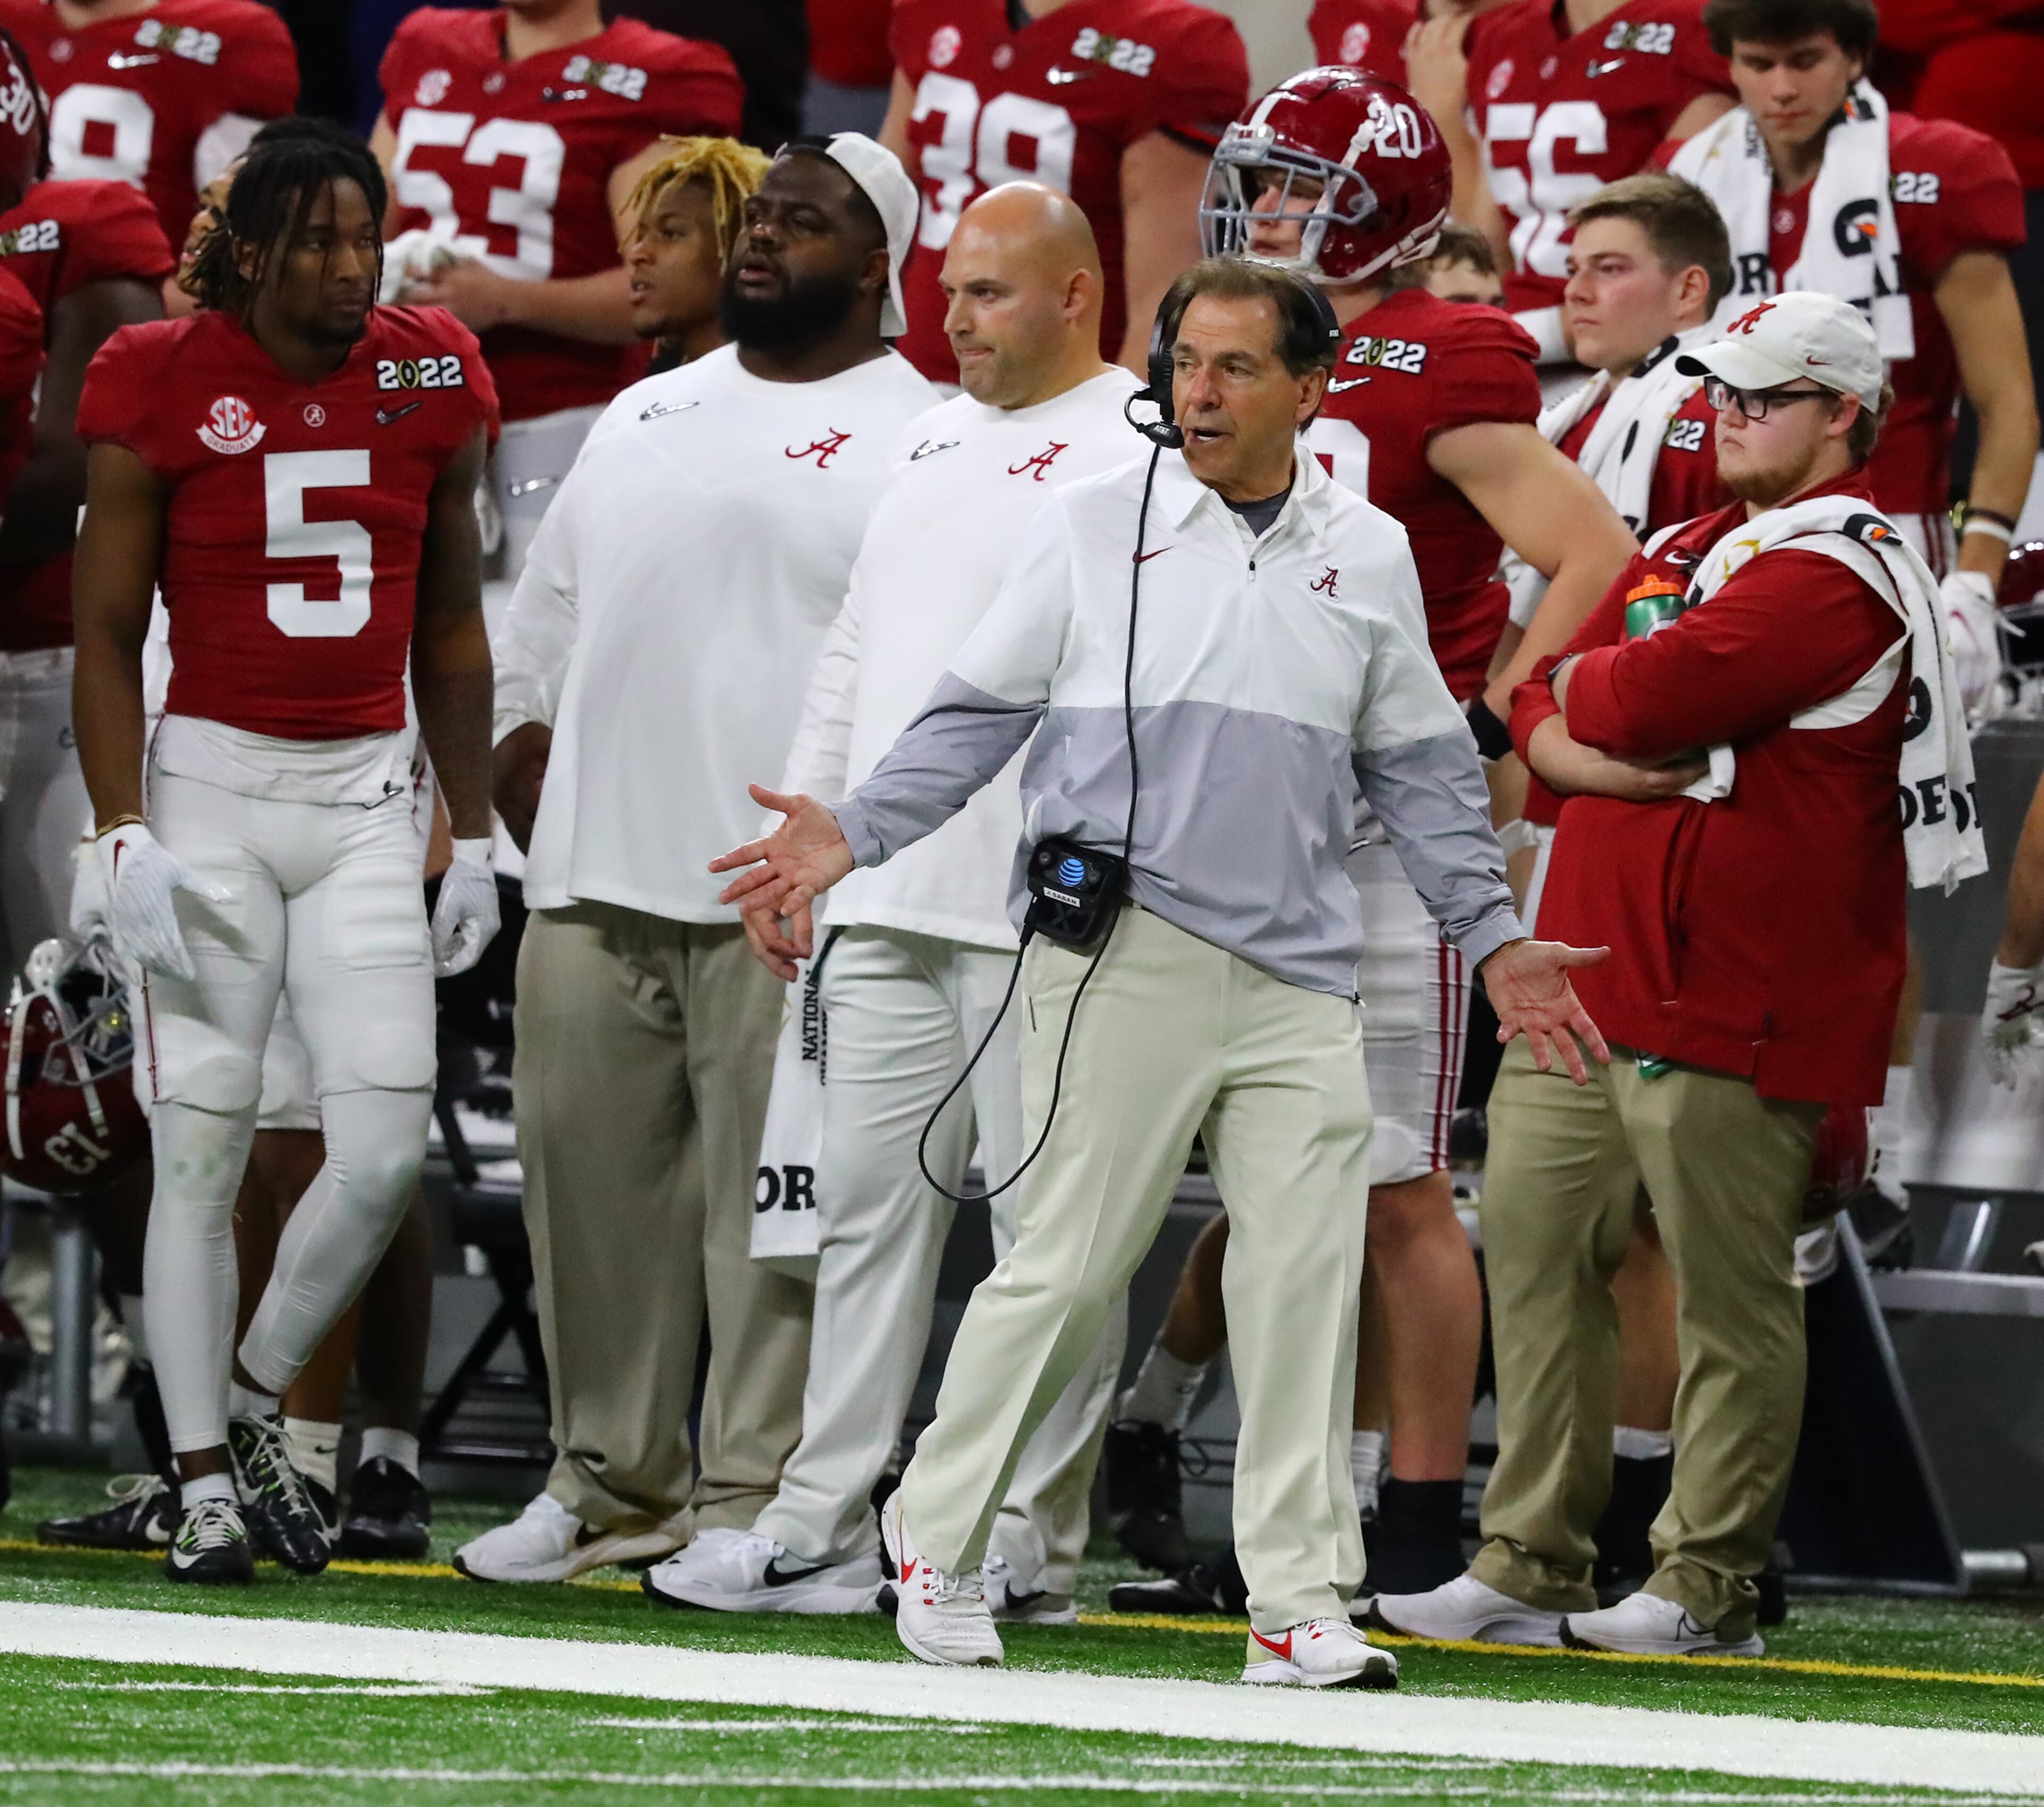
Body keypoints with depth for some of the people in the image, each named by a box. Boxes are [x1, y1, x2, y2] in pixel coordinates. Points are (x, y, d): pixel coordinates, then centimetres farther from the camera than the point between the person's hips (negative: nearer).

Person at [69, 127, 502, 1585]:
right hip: (210, 786, -3)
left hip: (367, 798, 3)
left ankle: (260, 1400, 16)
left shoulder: (430, 381, 5)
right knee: (202, 1149, -4)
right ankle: (206, 1480, 5)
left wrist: (476, 840, 14)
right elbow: (107, 635, -2)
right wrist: (127, 842, -11)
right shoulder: (167, 387, -6)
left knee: (387, 1146, -6)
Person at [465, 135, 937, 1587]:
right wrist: (533, 799, 13)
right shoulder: (646, 419, 20)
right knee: (593, 1183, 6)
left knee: (772, 1209, -6)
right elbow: (542, 625, 24)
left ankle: (749, 1495, -3)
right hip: (595, 887, 6)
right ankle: (609, 1483, 15)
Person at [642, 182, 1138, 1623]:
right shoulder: (933, 443, 21)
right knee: (868, 1209, 8)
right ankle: (824, 1529, 10)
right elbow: (855, 654, 26)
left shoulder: (1138, 451, -6)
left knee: (1051, 1225, -3)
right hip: (890, 896, 8)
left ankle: (1031, 1544, 1)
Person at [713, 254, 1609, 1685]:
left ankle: (1303, 1602, -2)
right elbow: (977, 717, 7)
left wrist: (1496, 937, 17)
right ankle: (939, 1531, 13)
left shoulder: (1370, 556, 14)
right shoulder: (1093, 529, 6)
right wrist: (852, 837, -4)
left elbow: (1423, 769, 20)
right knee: (1073, 1265, -5)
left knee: (1309, 1275, -5)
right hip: (1124, 959, -3)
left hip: (1301, 981, 3)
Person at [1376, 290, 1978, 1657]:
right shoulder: (1685, 551, 20)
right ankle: (1530, 1570, 14)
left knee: (1732, 1298, -3)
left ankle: (1709, 1593, 1)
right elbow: (1544, 712, 13)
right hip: (1586, 980, 10)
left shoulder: (1834, 571, -11)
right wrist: (1602, 755, -9)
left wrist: (1585, 691, 3)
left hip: (1733, 1005, -9)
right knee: (1537, 1254, 9)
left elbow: (1646, 697, -19)